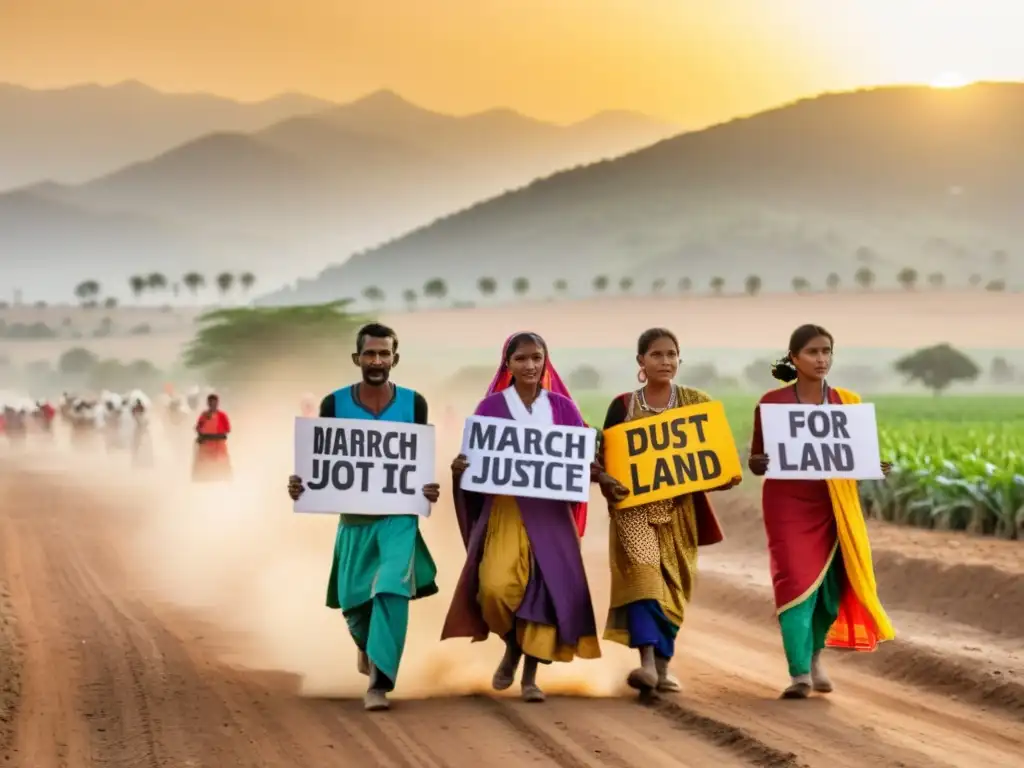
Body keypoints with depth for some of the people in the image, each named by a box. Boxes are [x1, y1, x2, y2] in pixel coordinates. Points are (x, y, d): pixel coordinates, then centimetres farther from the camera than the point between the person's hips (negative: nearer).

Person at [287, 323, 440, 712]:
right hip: (354, 517, 2)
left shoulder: (413, 403, -3)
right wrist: (300, 484, -18)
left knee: (392, 590, -19)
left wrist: (429, 489, -16)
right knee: (353, 599, 9)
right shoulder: (334, 404, -3)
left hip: (399, 515, -1)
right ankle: (367, 644, 45)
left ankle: (380, 683, -17)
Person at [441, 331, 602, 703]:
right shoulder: (491, 407, 4)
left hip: (550, 512, 2)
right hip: (504, 510, -2)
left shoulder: (562, 407, 8)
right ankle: (512, 646, 13)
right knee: (496, 587, -18)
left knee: (548, 586, -5)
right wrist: (460, 467, -19)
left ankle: (531, 674, 9)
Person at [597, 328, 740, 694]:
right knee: (642, 573, -20)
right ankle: (647, 662, -29)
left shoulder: (695, 403, 7)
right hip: (635, 506, -2)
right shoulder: (622, 406, 4)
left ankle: (663, 665, 17)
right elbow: (605, 457, 3)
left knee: (672, 582, 5)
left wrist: (726, 477, -12)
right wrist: (605, 481, -18)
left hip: (679, 508, 2)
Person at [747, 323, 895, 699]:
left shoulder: (846, 403, 5)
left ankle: (814, 656, 32)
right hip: (787, 506, -3)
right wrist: (760, 462, -21)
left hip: (832, 507, 3)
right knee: (797, 584, -13)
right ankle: (799, 675, -13)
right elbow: (755, 461, 2)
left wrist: (874, 467, -11)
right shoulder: (772, 402, -2)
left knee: (832, 588, 6)